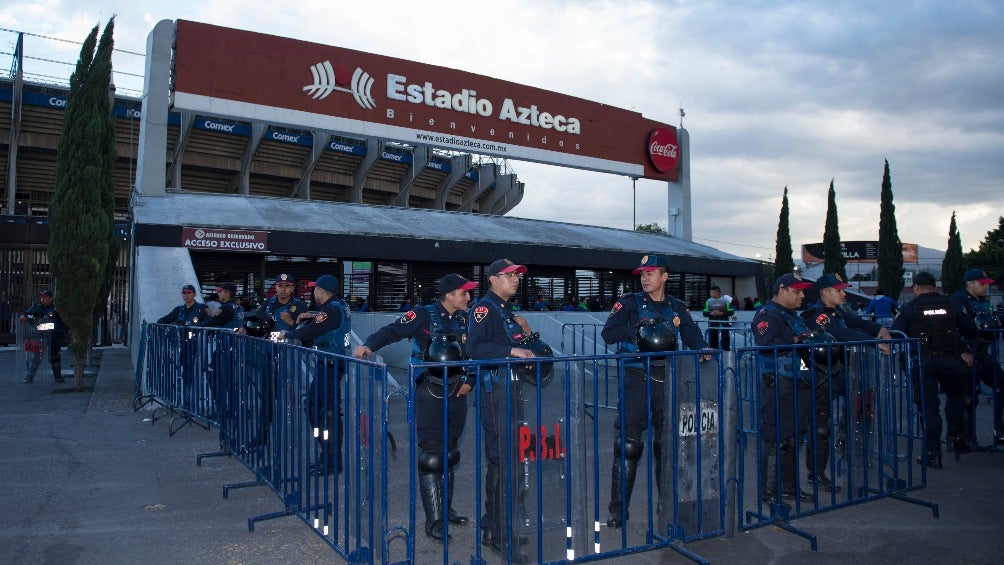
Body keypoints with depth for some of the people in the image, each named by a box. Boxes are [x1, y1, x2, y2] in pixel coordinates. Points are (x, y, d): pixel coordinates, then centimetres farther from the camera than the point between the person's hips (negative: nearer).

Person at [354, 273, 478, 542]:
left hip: (456, 394, 6)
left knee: (450, 454, 15)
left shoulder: (465, 319, 6)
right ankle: (434, 521, 2)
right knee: (431, 456, -5)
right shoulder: (424, 316, -10)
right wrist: (369, 345, -32)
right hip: (429, 395, -6)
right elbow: (392, 331, -16)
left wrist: (469, 381, 5)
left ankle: (445, 509, 29)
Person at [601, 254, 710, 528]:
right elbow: (608, 334, -9)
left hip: (666, 382, 4)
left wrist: (703, 349, -19)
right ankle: (618, 509, 5)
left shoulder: (677, 308, 11)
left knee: (667, 443, 12)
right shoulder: (630, 303, 1)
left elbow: (693, 336, 1)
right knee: (628, 445, -5)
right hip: (636, 382, -3)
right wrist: (639, 329, -19)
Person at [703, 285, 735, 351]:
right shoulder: (708, 301, 8)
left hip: (724, 323, -3)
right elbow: (705, 313, 9)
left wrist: (721, 313, -15)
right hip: (712, 324, 3)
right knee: (713, 340, 4)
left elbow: (731, 312, -2)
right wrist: (711, 313, -12)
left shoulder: (725, 301, -1)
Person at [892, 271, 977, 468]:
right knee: (956, 395, 27)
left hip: (922, 361, -1)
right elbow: (971, 331, 13)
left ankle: (933, 453, 3)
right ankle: (955, 436, 24)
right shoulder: (950, 305, 10)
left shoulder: (909, 308, 4)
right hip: (950, 359, 2)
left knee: (929, 405, 3)